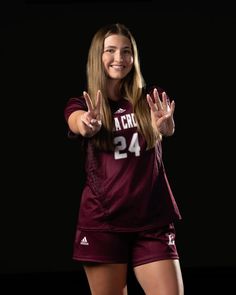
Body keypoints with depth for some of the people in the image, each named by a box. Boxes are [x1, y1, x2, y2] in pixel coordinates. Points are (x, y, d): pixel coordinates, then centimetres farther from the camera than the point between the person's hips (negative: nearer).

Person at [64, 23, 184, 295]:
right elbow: (78, 124, -19)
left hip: (153, 222, 1)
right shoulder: (81, 105, 5)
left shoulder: (149, 99, 7)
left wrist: (165, 125, -40)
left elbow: (169, 128, -14)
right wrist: (89, 125, -44)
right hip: (102, 223, -1)